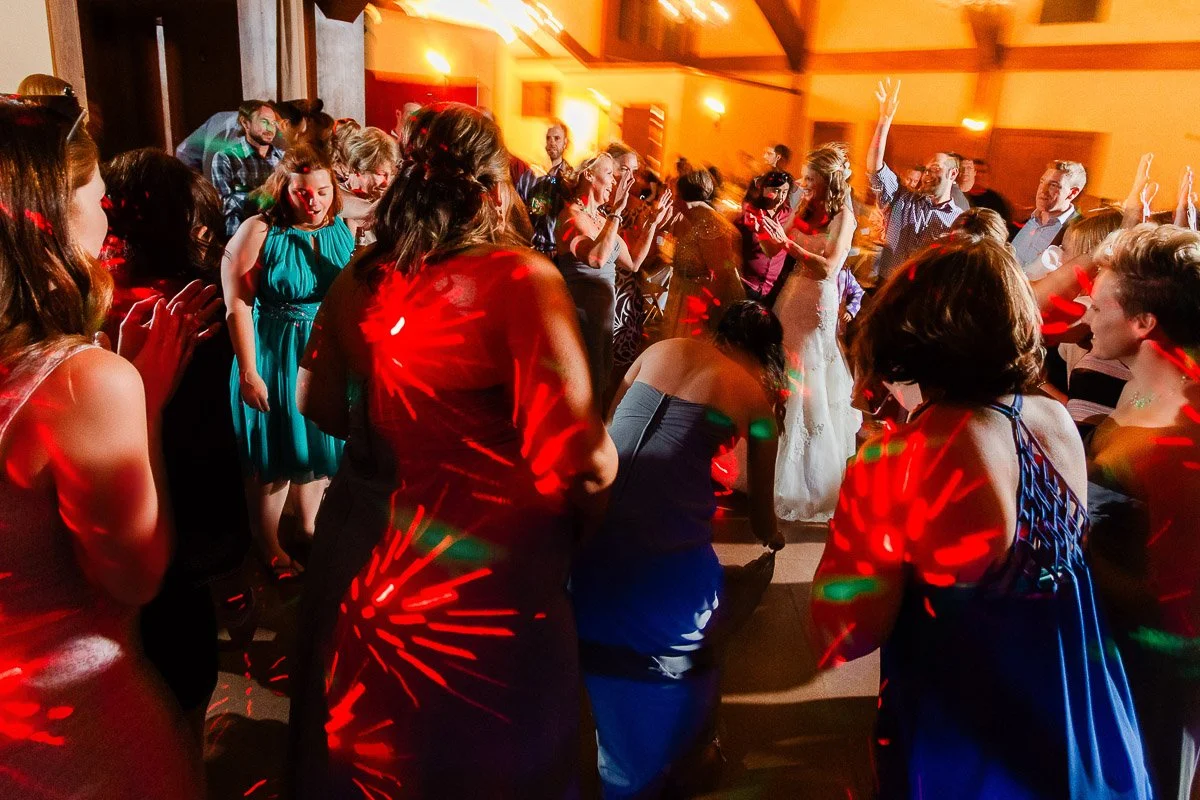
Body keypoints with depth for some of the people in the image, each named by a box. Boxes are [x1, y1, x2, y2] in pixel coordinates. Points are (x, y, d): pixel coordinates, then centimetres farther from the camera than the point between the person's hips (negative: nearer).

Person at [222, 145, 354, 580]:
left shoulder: (345, 230, -1)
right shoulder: (259, 232, -13)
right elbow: (237, 305, -14)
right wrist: (248, 373, -16)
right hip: (274, 361, -4)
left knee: (317, 446, 19)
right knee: (272, 460, 8)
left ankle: (310, 526, 41)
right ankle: (269, 548, 29)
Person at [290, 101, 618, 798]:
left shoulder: (361, 278, -2)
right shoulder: (521, 279, -20)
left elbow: (318, 404, 11)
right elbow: (579, 455, -27)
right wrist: (591, 507, -6)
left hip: (370, 552, 6)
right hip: (482, 571, -5)